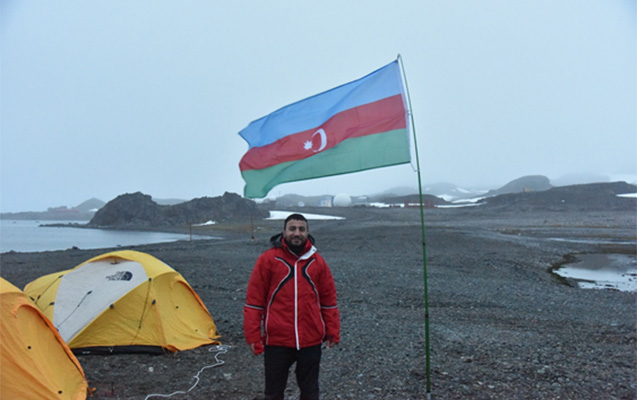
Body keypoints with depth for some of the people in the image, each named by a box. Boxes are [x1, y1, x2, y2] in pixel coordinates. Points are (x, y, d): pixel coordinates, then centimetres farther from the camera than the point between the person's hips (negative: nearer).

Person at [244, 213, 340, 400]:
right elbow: (254, 301, -4)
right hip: (277, 340, -2)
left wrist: (332, 332, 8)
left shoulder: (317, 262, 3)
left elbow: (329, 300, 9)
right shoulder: (268, 259, -6)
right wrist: (253, 336, -6)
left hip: (311, 341, 2)